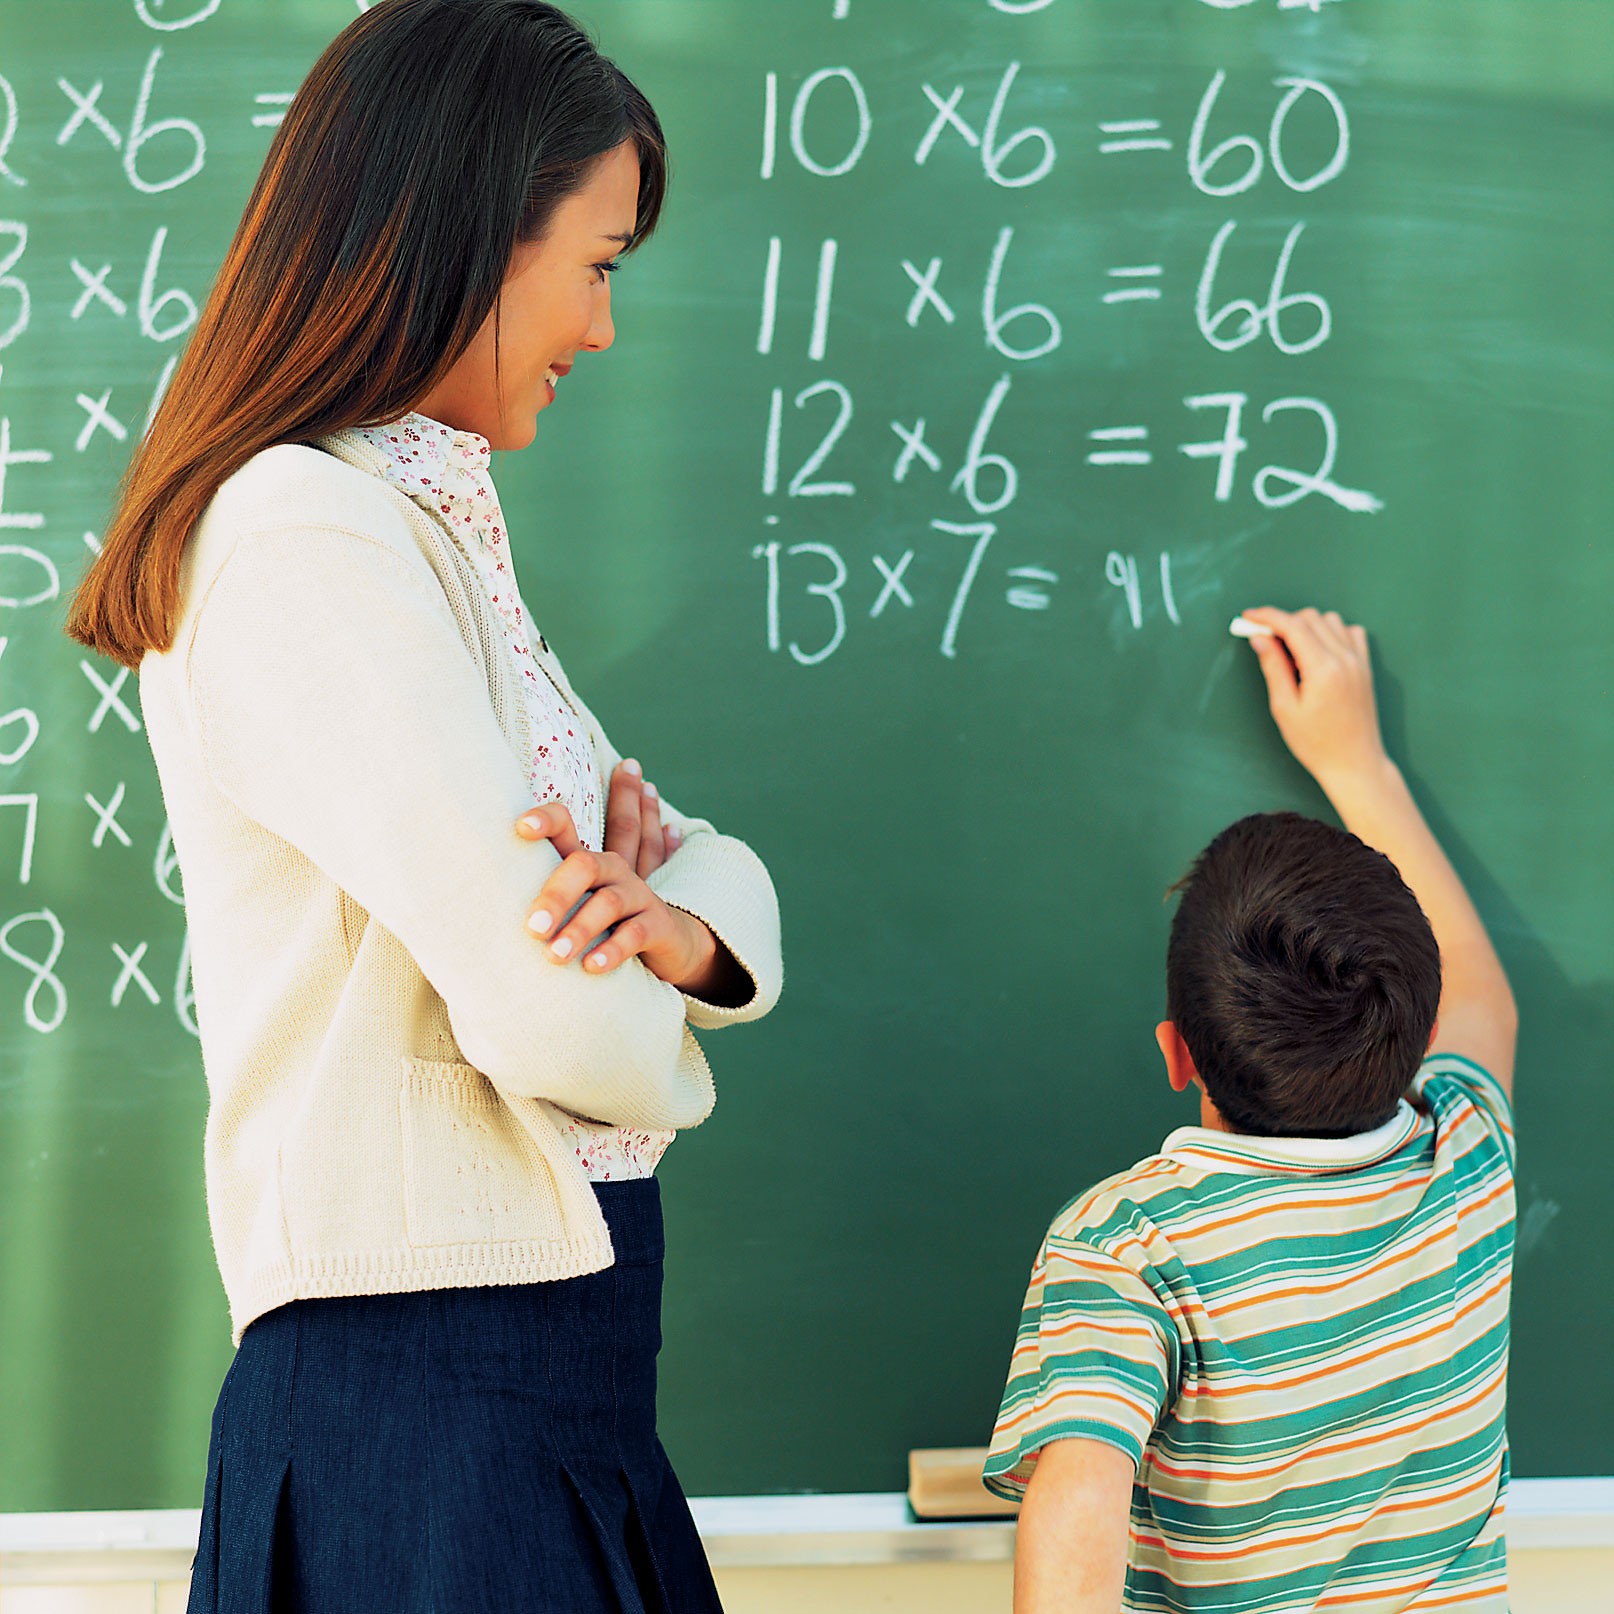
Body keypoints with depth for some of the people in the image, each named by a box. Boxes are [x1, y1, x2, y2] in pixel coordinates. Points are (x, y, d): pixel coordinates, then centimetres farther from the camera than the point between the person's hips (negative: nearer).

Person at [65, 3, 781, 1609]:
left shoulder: (421, 524, 14)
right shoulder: (304, 541, -18)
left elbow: (716, 864, 12)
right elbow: (566, 1027, -25)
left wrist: (673, 916, -11)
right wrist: (655, 1046, -2)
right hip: (434, 1399, -9)